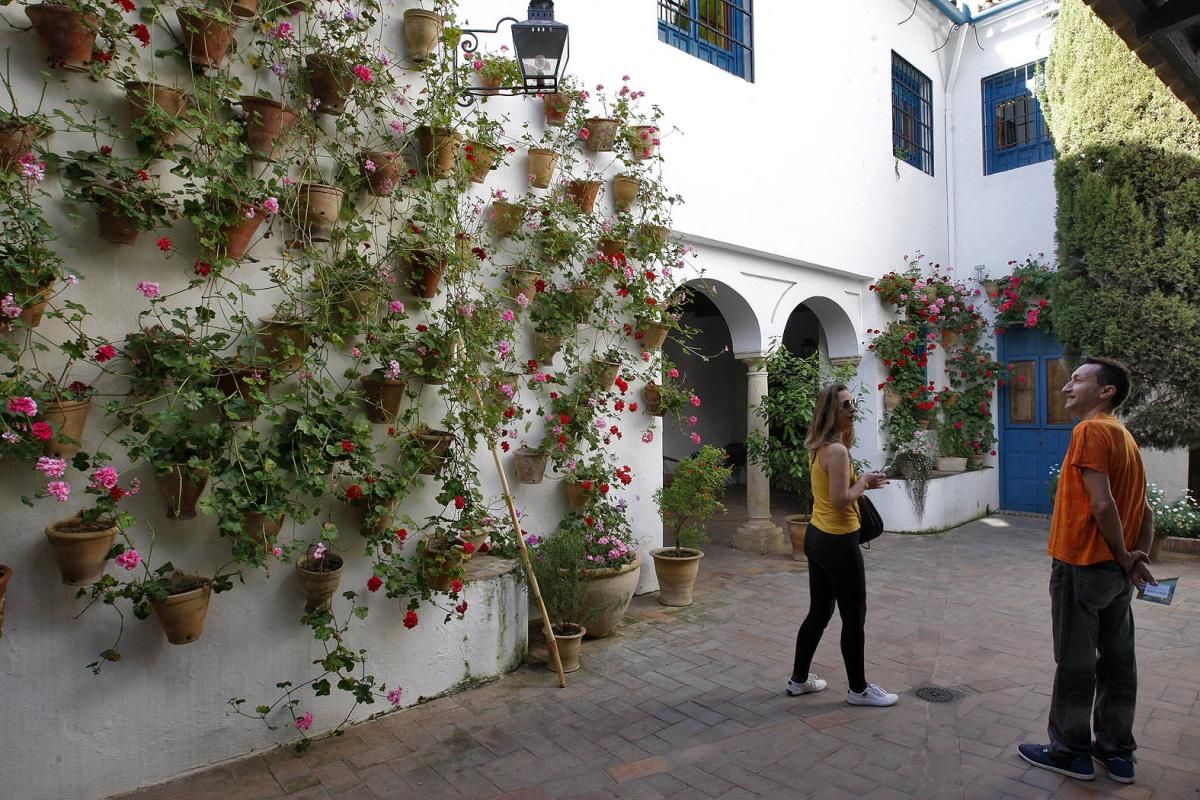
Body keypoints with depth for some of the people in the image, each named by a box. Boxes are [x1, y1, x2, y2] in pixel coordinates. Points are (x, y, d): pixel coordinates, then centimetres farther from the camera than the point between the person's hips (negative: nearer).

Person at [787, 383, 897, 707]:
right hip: (838, 542, -9)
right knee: (854, 618, 8)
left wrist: (862, 482, 8)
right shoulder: (837, 450, -21)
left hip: (817, 536, 9)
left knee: (819, 612, 19)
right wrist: (864, 481, -9)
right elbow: (841, 500, -24)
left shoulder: (819, 447, 8)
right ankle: (858, 689, 24)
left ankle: (799, 679, 30)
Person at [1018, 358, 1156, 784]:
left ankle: (1070, 751, 17)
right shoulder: (1125, 436, 12)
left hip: (1081, 567, -9)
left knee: (1075, 664, 4)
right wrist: (1139, 557, 4)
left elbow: (1102, 504, -22)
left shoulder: (1091, 430, -16)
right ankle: (1117, 751, 27)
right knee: (1118, 662, 15)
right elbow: (1143, 509, 13)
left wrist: (1125, 557, -11)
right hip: (1117, 572, 9)